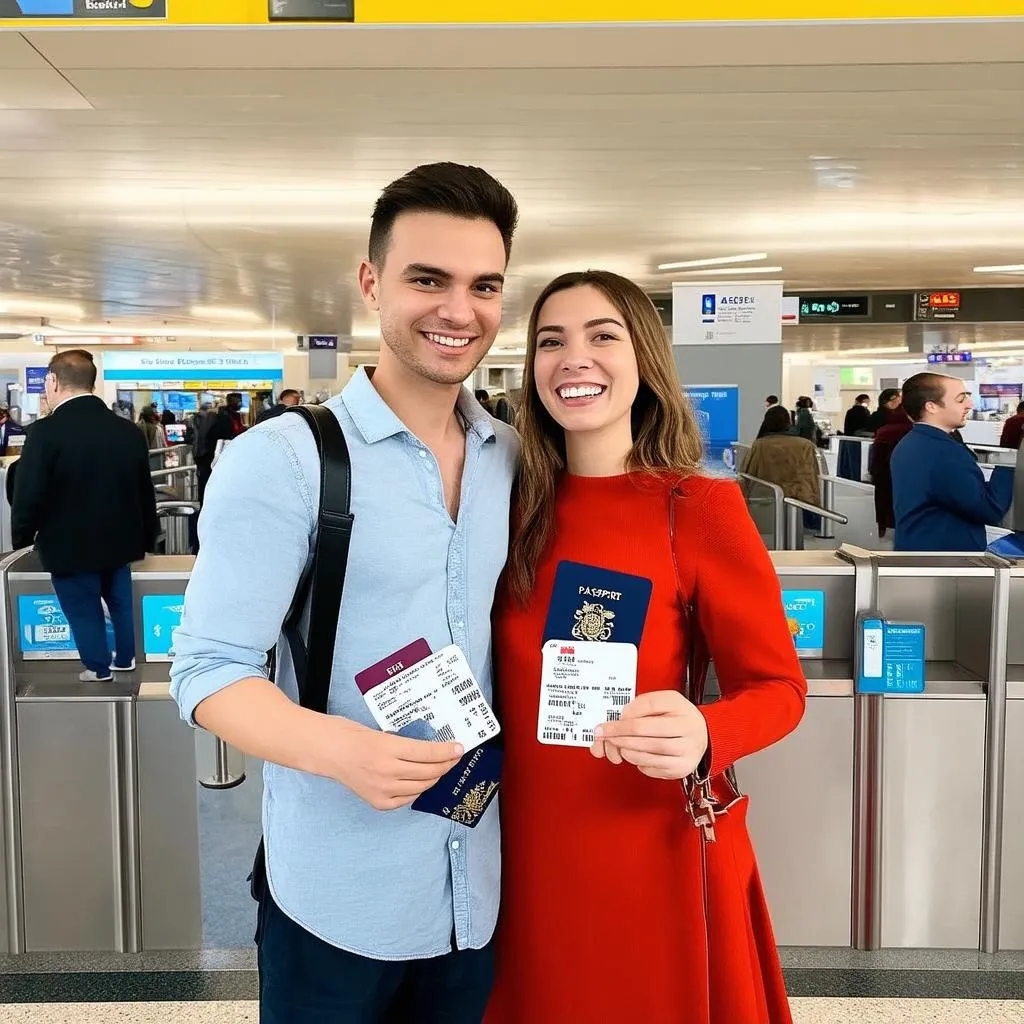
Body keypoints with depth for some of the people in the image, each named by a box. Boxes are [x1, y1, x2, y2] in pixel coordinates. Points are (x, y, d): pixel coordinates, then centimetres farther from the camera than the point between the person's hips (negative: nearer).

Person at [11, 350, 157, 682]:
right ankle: (127, 661, 36)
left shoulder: (45, 432, -20)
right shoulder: (129, 430, -3)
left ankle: (99, 671, 25)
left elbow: (28, 497, -17)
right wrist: (145, 540, 18)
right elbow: (145, 492, 5)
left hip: (70, 546, -5)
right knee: (121, 601, 22)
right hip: (119, 540, 5)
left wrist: (22, 539, 2)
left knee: (83, 610, 12)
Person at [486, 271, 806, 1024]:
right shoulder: (519, 506, 1)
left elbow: (779, 687, -10)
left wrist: (704, 739, -30)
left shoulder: (701, 508, -13)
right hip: (528, 838, 5)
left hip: (654, 843, -4)